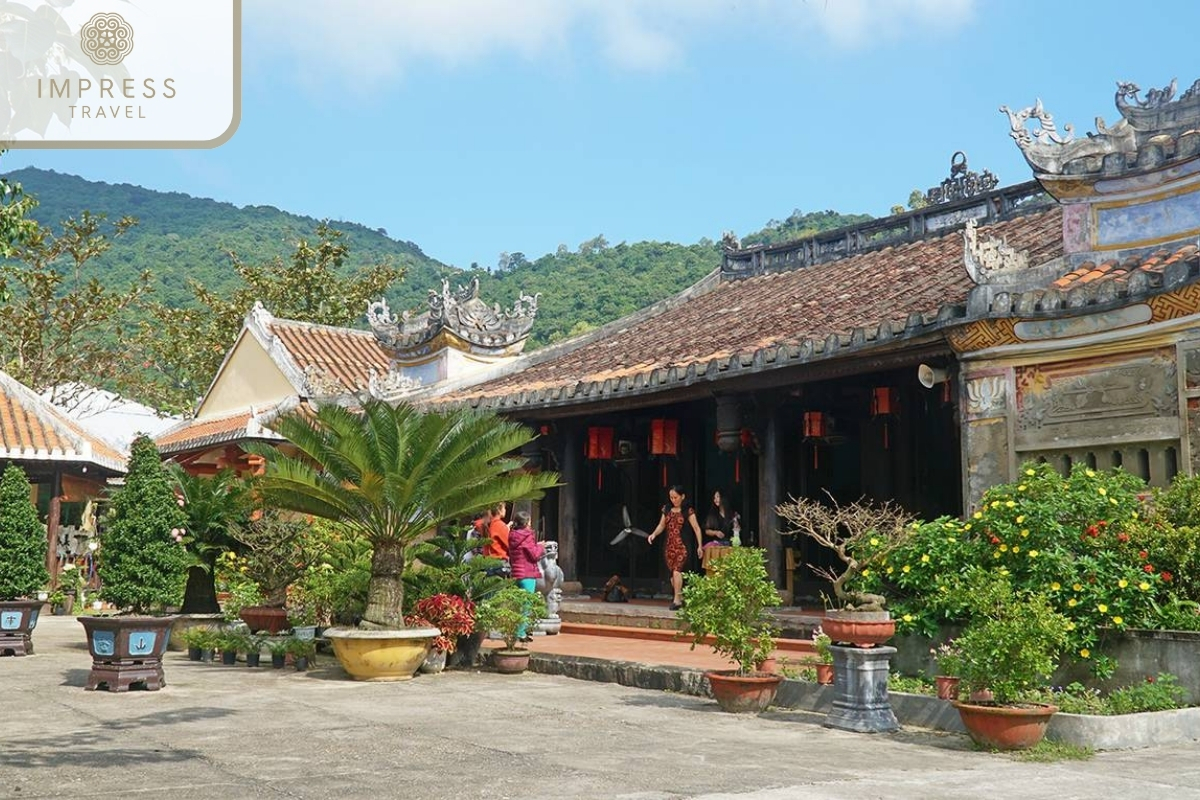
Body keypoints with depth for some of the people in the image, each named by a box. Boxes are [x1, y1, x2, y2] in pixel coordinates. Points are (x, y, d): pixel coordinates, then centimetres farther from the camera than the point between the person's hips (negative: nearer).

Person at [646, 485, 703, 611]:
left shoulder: (688, 511, -4)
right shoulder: (667, 509, 10)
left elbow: (696, 528, -3)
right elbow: (661, 525, 17)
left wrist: (699, 545, -7)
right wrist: (653, 534, -2)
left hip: (682, 546, -6)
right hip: (669, 546, 6)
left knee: (677, 571, -18)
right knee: (672, 574, 7)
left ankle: (677, 600, -17)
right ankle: (680, 598, 19)